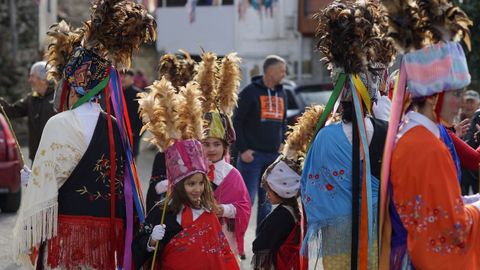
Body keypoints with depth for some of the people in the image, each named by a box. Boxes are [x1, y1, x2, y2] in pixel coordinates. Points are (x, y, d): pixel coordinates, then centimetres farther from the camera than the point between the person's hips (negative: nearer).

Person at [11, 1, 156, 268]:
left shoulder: (61, 125, -9)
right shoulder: (115, 126, 9)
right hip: (107, 236, 6)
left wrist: (28, 241, -2)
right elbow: (123, 183, 13)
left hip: (68, 236, -6)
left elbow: (43, 188, -10)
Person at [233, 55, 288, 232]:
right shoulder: (250, 92, -5)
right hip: (252, 155, -6)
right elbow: (237, 122, -6)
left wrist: (283, 143, 10)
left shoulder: (281, 94, 14)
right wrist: (242, 149, -12)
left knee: (267, 201, 9)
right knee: (246, 198, -8)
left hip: (273, 156, 6)